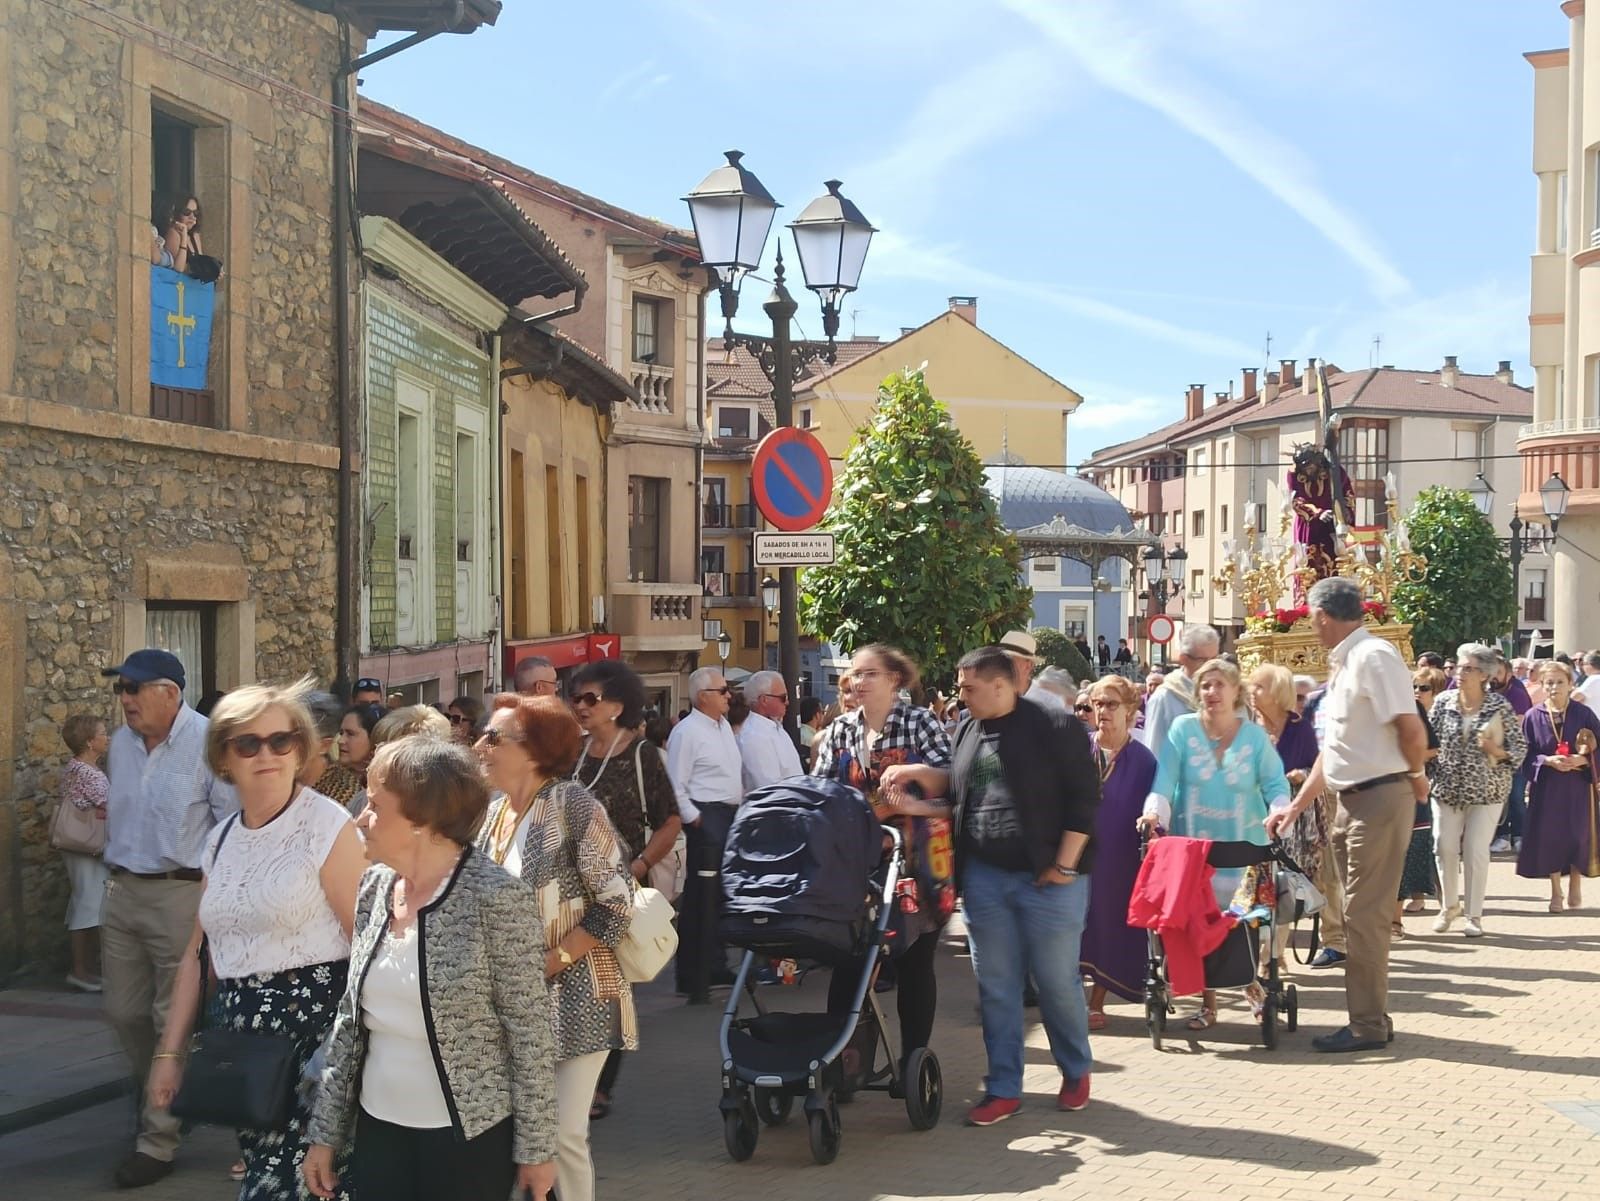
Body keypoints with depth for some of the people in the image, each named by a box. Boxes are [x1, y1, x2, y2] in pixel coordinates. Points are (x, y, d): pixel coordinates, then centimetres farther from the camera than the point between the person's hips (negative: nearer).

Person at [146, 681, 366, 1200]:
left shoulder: (326, 824, -8)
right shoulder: (222, 838, 12)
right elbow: (199, 952, 17)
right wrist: (170, 1051, 15)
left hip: (312, 1023, -6)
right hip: (240, 1031, 6)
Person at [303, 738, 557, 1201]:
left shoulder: (496, 898, -16)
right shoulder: (375, 887, 3)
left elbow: (530, 1032, -13)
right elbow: (351, 1018, 9)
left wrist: (535, 1147, -11)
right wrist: (325, 1131, 9)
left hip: (468, 1138, -6)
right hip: (378, 1129, 6)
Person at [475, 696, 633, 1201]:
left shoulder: (572, 804, -14)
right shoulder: (495, 813, 6)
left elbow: (616, 903, -15)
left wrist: (551, 963, -16)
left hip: (573, 994, -6)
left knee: (562, 1134, -5)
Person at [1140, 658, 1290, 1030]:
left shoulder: (1255, 736, 2)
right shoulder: (1183, 729, -1)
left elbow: (1275, 783, -2)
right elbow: (1165, 779, -8)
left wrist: (1279, 810, -22)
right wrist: (1154, 811, -23)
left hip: (1243, 844, 1)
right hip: (1192, 843, 0)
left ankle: (1253, 984, 26)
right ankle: (1208, 1002, 11)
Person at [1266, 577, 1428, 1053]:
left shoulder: (1374, 657, -15)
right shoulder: (1341, 665, 16)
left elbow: (1412, 732, -20)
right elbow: (1332, 750, 20)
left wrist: (1413, 777, -2)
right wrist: (1295, 807, 18)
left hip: (1380, 796, -10)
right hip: (1350, 800, 10)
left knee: (1365, 915, -6)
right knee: (1360, 914, 14)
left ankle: (1367, 1026, 1)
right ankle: (1369, 1017, 22)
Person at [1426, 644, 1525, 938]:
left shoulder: (1500, 707, -6)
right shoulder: (1443, 702, 0)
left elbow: (1520, 747, -2)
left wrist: (1496, 751, -19)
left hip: (1486, 790, -2)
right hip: (1447, 788, 2)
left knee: (1476, 850, -3)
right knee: (1445, 847, 2)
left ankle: (1474, 915, 9)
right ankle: (1448, 906, 23)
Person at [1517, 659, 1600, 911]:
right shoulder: (1533, 717, -1)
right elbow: (1526, 754, 0)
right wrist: (1548, 760, -16)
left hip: (1577, 786, 0)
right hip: (1546, 788, 0)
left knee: (1577, 835, 1)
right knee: (1550, 836, 1)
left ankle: (1574, 885, 23)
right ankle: (1556, 892, 15)